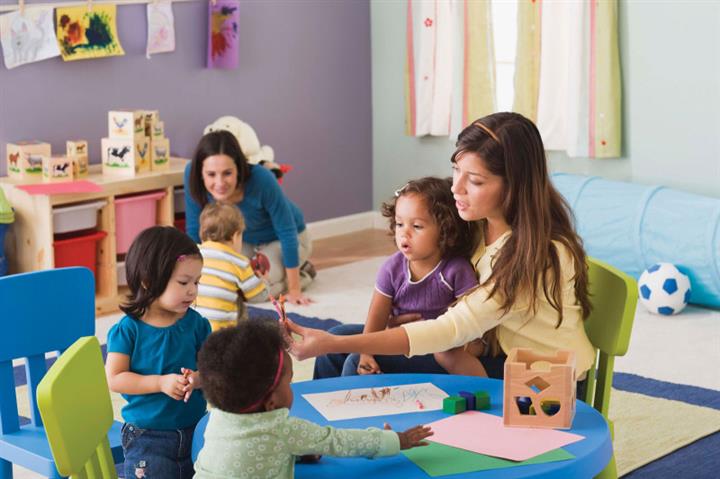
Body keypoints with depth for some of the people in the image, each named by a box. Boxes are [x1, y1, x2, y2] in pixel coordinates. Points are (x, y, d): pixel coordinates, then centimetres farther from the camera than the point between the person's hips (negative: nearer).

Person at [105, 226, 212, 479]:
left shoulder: (196, 324, -2)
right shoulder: (128, 329, -11)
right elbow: (114, 379, -13)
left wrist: (198, 379, -23)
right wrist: (160, 383, -23)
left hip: (194, 431, 4)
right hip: (147, 437, -4)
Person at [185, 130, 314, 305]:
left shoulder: (261, 179, -39)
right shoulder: (191, 174, -30)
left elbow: (287, 232, -27)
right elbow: (194, 230, -14)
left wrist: (294, 290, -22)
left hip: (280, 240, -5)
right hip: (245, 240, 5)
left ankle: (302, 272, 7)